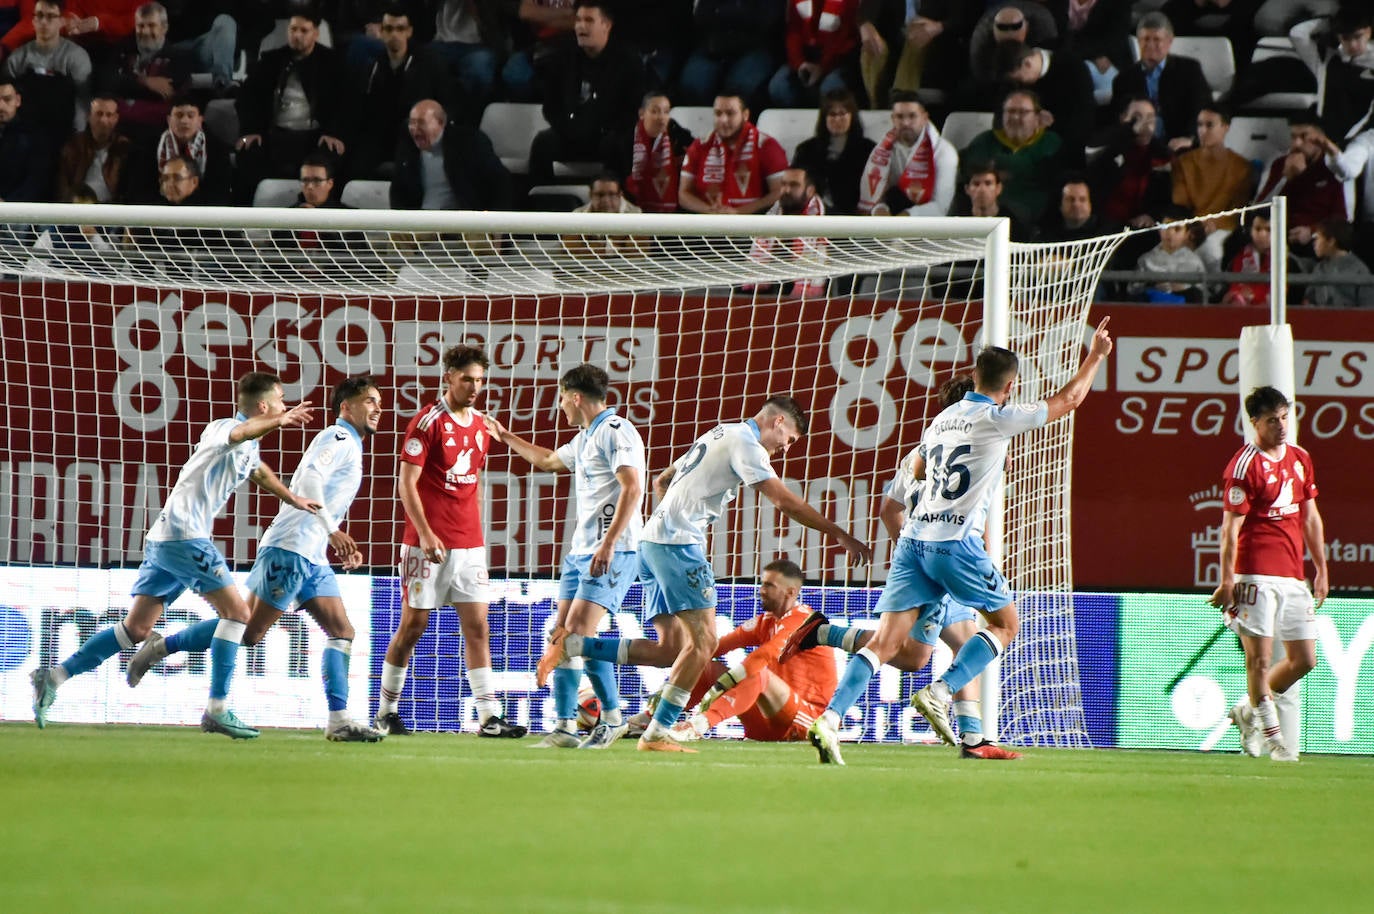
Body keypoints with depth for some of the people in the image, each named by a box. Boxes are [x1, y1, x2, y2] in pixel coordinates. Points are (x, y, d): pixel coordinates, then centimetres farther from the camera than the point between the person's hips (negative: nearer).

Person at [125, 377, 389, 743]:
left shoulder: (349, 446, 24)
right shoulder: (338, 438, -5)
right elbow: (309, 480, -22)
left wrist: (340, 545, 18)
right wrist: (333, 530, -30)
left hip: (312, 559, 10)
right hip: (289, 550, -10)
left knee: (342, 631, 0)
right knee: (249, 630, -10)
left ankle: (338, 720, -5)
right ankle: (160, 647, -1)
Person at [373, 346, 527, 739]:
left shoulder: (480, 426, 12)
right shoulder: (428, 423, -8)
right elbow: (407, 483, -12)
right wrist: (425, 534, -20)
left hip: (469, 545, 6)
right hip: (429, 543, -6)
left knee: (477, 628, 0)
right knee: (413, 625, 1)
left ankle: (489, 717, -4)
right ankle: (386, 712, 12)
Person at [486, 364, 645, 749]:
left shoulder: (615, 431, -11)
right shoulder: (585, 439, 20)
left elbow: (632, 488, -22)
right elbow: (549, 460, 42)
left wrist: (609, 544, -28)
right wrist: (506, 438, 48)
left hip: (611, 553, -10)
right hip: (581, 550, 10)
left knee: (578, 631, -18)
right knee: (560, 634, 4)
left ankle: (613, 716, -7)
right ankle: (565, 727, 6)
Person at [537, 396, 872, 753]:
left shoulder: (720, 435, 23)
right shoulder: (745, 444, -6)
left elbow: (661, 482, 31)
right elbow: (784, 501, -14)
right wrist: (839, 535, -12)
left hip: (653, 539, 10)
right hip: (678, 544, -10)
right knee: (703, 641, -9)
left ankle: (571, 646, 2)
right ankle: (658, 733, -11)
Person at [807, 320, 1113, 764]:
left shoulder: (942, 420, 17)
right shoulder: (997, 420, -2)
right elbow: (1068, 399, 9)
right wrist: (1096, 356, 24)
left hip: (913, 540, 6)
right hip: (955, 542, -6)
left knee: (885, 641, -1)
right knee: (1006, 623, 12)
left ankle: (829, 720, -19)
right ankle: (939, 693, -5)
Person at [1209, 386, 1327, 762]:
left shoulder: (1300, 459, 13)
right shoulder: (1245, 466, -8)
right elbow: (1231, 526, -11)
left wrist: (1320, 570, 19)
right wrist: (1227, 579, -16)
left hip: (1293, 575, 7)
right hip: (1256, 573, -7)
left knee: (1304, 659, 7)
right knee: (1259, 656, -6)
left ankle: (1249, 710, 25)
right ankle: (1271, 736, 2)